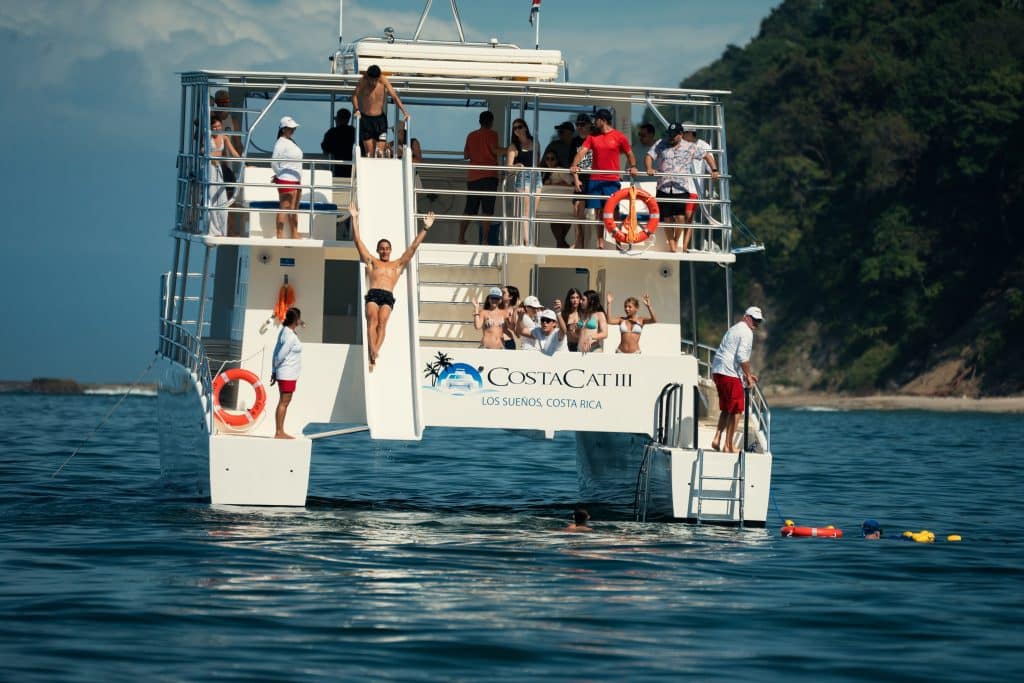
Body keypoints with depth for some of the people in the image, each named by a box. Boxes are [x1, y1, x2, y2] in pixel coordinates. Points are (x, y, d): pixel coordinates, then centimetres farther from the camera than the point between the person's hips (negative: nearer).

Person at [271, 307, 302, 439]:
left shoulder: (284, 331, 10)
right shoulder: (291, 336, -19)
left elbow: (276, 352, 12)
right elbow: (281, 354, -21)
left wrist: (274, 371, 12)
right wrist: (277, 366, -1)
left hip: (288, 374, 10)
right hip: (288, 374, -10)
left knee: (285, 402, 13)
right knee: (284, 402, -6)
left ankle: (281, 432, 17)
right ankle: (278, 433, -4)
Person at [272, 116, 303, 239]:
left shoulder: (291, 142, 15)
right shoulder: (281, 143, -13)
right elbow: (274, 163, -16)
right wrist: (279, 174, -5)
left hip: (295, 180, 9)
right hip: (286, 181, -9)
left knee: (294, 209, 12)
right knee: (285, 208, -8)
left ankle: (295, 236, 17)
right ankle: (280, 236, -6)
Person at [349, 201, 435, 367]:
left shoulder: (398, 265, 27)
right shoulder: (371, 261, 24)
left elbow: (413, 247, 25)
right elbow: (358, 241, 20)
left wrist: (425, 228, 22)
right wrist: (355, 218, 17)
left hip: (388, 297, 0)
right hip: (373, 294, 0)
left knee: (382, 321, -24)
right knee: (372, 320, -25)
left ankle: (374, 352, -39)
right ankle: (372, 352, -41)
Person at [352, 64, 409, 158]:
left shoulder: (383, 80, -7)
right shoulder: (363, 81, -10)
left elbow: (394, 96, -9)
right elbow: (355, 95, -13)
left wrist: (404, 112, -19)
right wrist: (356, 110, -30)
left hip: (380, 118, 1)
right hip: (365, 118, -1)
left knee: (380, 152, -6)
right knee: (369, 152, -3)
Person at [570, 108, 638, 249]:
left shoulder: (619, 137, 1)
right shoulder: (592, 136, 9)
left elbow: (629, 153, 7)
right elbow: (582, 151, -1)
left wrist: (633, 166, -12)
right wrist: (575, 165, -18)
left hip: (612, 180, -3)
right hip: (595, 179, 3)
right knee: (598, 211, 5)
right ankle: (600, 242, 11)